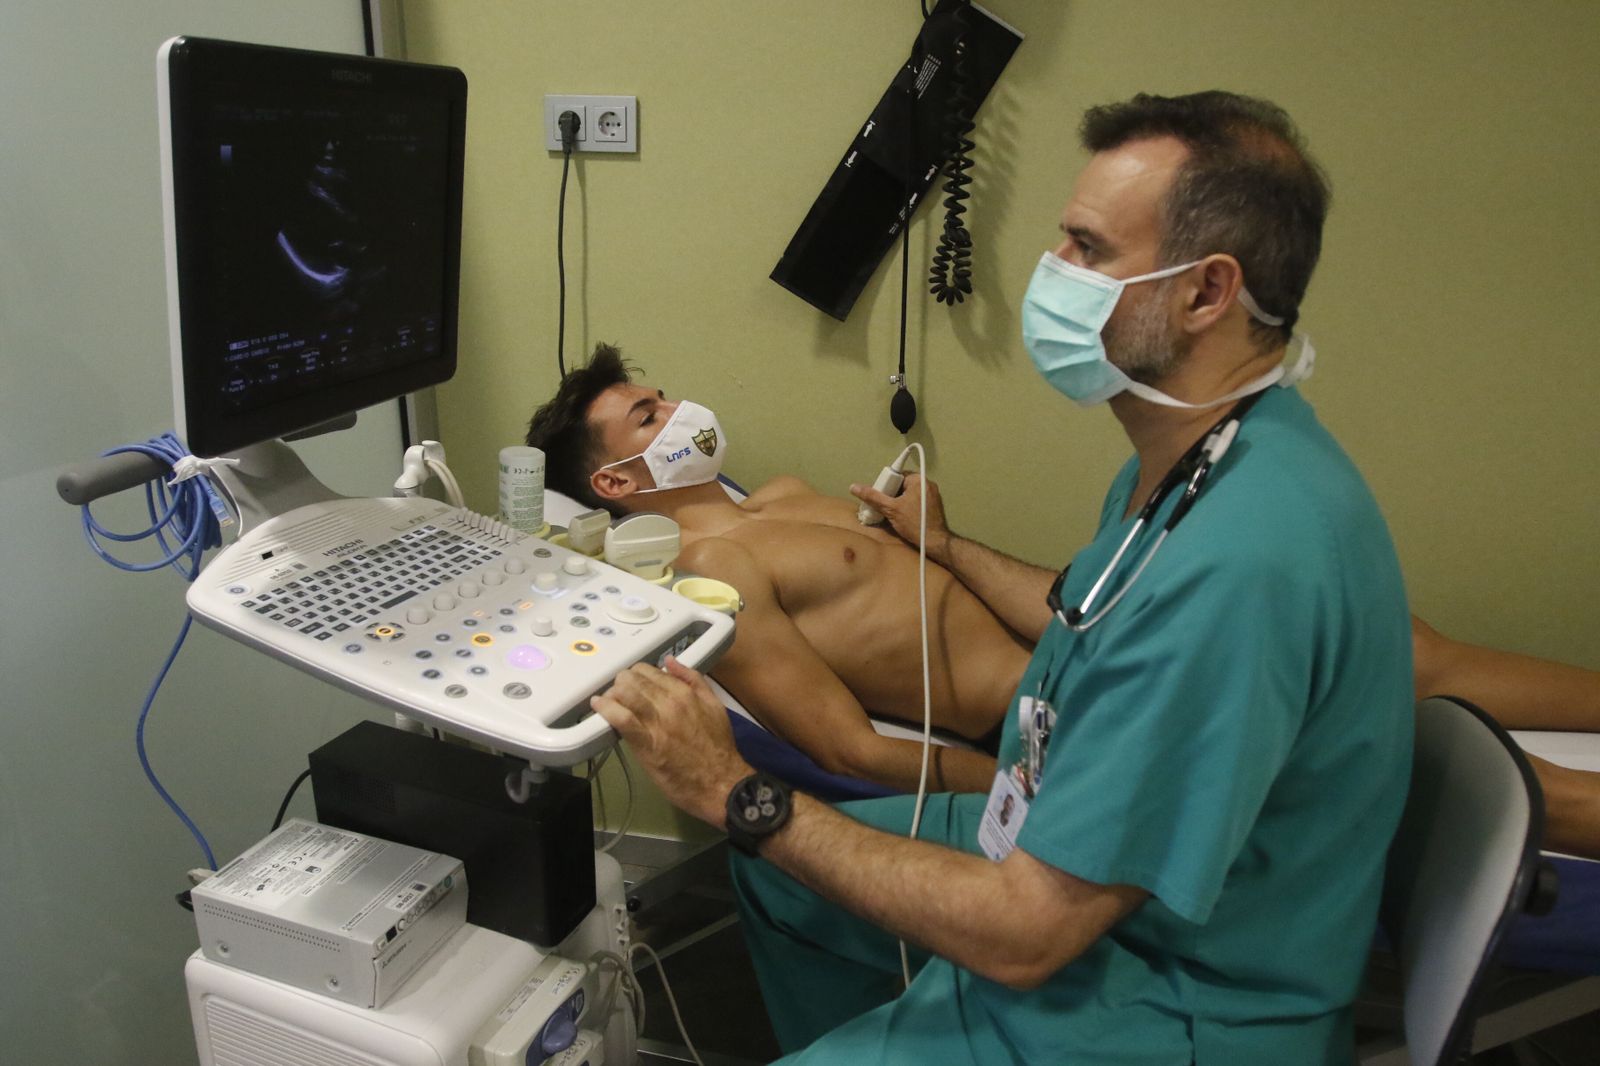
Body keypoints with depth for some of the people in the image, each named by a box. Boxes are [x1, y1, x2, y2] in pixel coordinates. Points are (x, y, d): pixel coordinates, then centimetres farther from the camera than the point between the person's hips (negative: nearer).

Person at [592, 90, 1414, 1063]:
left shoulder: (1242, 560, -34)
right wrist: (944, 544, 30)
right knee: (777, 864, 17)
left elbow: (1021, 934, -30)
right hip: (1072, 865, 9)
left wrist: (739, 795, -22)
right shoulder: (1193, 462, -2)